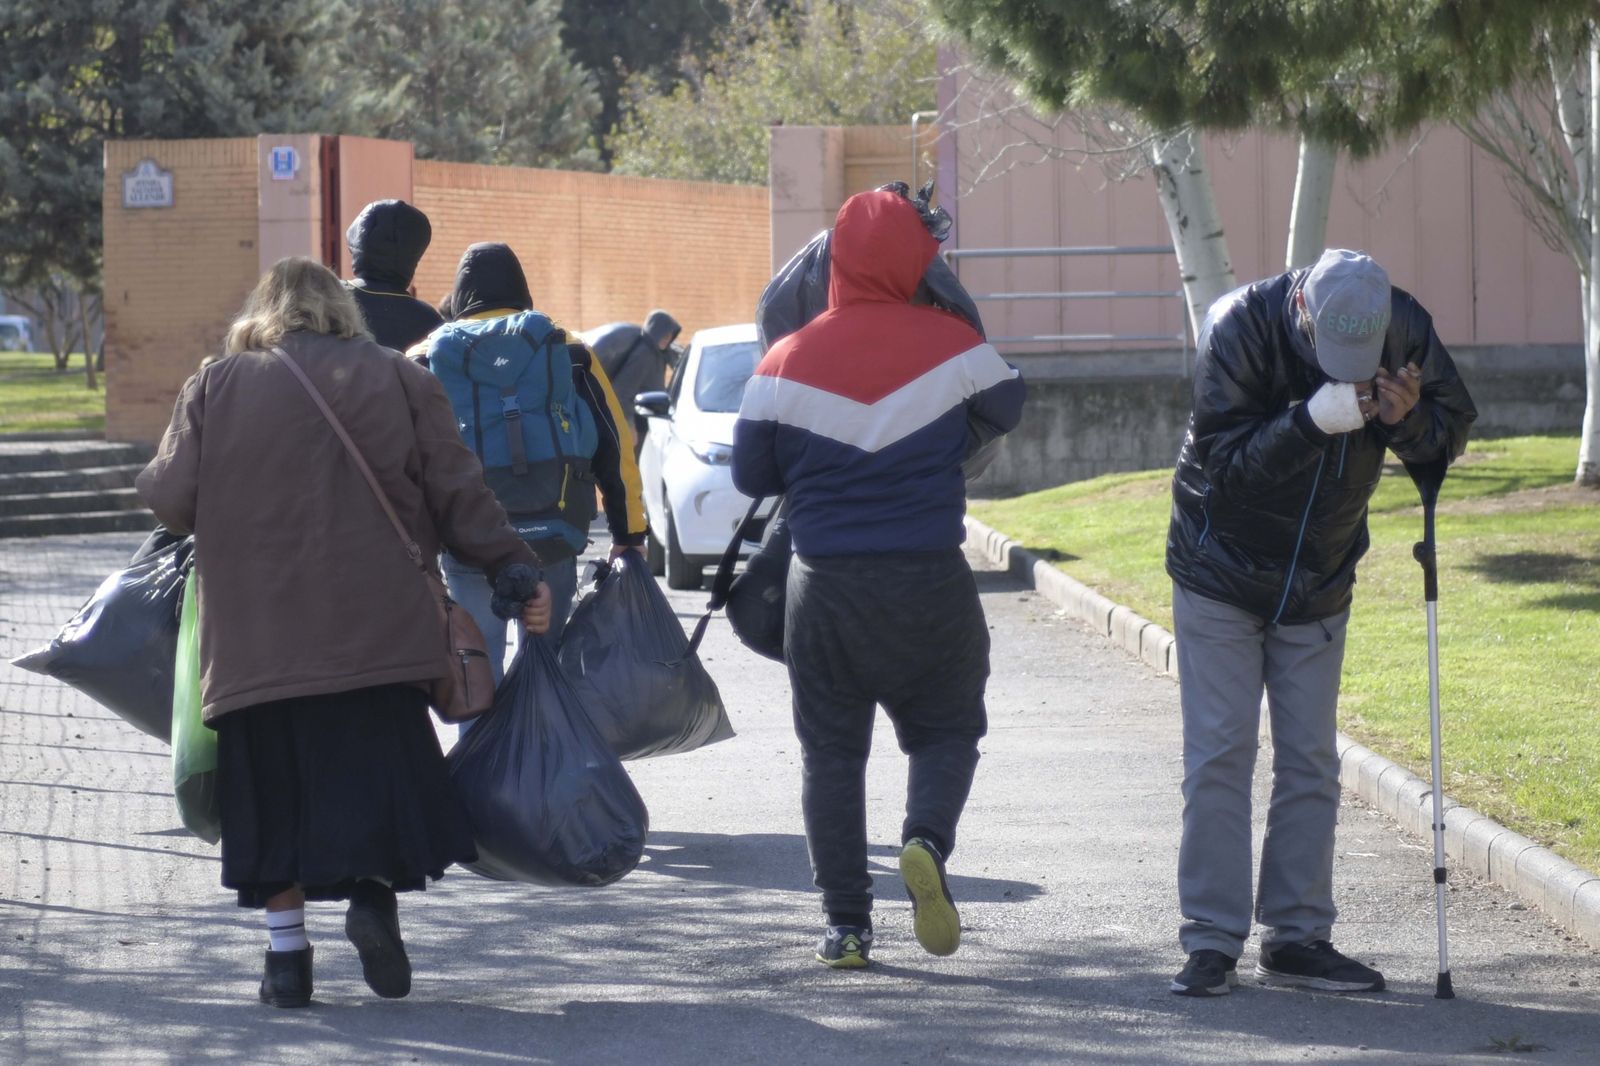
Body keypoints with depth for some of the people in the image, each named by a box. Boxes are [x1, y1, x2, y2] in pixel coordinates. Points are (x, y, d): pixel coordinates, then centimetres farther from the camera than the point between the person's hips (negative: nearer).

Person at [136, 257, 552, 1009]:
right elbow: (458, 493, 3)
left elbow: (171, 500, 1)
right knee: (374, 770, 9)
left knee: (275, 787, 7)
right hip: (372, 629, 0)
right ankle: (375, 890, -14)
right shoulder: (398, 381, 7)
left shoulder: (216, 388, 5)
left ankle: (287, 952, 7)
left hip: (256, 633, 0)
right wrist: (517, 572, 7)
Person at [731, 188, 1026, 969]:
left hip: (824, 583, 1)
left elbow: (751, 474, 4)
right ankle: (927, 840, -16)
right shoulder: (950, 344, -5)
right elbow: (1003, 411, 13)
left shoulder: (789, 361, -3)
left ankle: (846, 922, 6)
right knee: (945, 729, 13)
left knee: (831, 750, 10)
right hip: (929, 581, -1)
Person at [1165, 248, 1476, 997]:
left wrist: (1409, 419, -28)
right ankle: (1211, 941, -1)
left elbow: (1453, 431, -5)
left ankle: (1297, 937, 12)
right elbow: (1225, 458, -28)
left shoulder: (1403, 330, -15)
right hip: (1222, 576, -3)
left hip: (1320, 589, 4)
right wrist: (1313, 422, -42)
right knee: (1219, 754, -5)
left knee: (1311, 761, 5)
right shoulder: (1241, 326, -25)